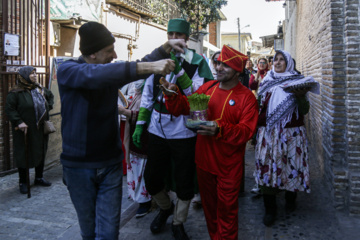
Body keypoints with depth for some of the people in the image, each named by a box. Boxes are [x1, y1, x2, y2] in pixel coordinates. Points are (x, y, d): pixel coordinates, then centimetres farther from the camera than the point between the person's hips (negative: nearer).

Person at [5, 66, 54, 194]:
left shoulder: (41, 89, 6)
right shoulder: (16, 92, -12)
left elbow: (51, 96, 26)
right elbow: (9, 109, -13)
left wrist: (48, 107, 15)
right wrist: (19, 122, -21)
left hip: (41, 129, 6)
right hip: (25, 130, -6)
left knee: (41, 153, 13)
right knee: (23, 155, 4)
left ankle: (39, 178, 30)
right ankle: (23, 182, 18)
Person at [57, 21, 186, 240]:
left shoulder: (112, 72, 3)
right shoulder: (67, 70, -13)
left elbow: (139, 67, 8)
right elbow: (95, 75, -33)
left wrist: (165, 48, -10)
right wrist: (149, 67, -40)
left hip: (110, 164, 3)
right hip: (79, 166, -3)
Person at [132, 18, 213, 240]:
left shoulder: (197, 61, -3)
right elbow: (147, 95, 10)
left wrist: (180, 72, -22)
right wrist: (140, 124, 8)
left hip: (183, 133, -3)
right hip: (158, 130, 3)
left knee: (184, 183, 9)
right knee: (152, 179, 12)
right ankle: (165, 208, 44)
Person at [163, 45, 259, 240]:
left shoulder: (246, 97, -11)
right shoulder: (207, 88, 3)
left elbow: (246, 131, -19)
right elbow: (184, 107, 4)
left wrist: (220, 130, -34)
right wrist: (173, 94, -15)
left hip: (228, 165, -5)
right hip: (204, 159, 5)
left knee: (226, 209, 10)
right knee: (208, 204, 21)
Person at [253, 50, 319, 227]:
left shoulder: (297, 81, 5)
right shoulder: (266, 82, 12)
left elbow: (304, 111, -2)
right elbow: (259, 106, 16)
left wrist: (301, 97, -21)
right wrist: (255, 130, 9)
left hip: (291, 132, -1)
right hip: (267, 132, 2)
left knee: (291, 165, 1)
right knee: (267, 166, -3)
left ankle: (290, 199, 25)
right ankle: (270, 209, 5)